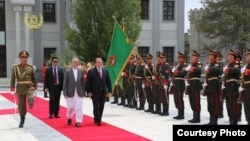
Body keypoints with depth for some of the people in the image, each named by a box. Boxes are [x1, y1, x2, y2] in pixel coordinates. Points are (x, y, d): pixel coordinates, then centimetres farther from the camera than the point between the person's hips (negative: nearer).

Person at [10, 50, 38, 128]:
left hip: (29, 86, 0)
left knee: (30, 98, -40)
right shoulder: (15, 67, -1)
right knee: (21, 105, 8)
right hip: (20, 88, 0)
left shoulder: (30, 67, 2)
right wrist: (12, 89, -4)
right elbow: (13, 78, 0)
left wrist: (35, 87, 7)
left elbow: (34, 78, 9)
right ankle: (22, 120, 21)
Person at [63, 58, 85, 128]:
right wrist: (65, 93, -6)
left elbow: (83, 82, 8)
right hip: (70, 92, -1)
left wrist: (83, 92, 6)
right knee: (70, 107, 9)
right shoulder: (67, 71, -2)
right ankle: (69, 118, 36)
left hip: (79, 92, 1)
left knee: (79, 107, -5)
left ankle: (78, 121, -1)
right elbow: (65, 83, -2)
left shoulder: (81, 71, 5)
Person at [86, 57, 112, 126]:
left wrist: (109, 91, 3)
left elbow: (108, 82, 10)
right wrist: (89, 92, -11)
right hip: (95, 93, -4)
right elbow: (88, 82, -4)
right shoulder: (91, 71, -3)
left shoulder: (105, 71, 8)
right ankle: (98, 120, -3)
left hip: (103, 92, 4)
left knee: (101, 107, 7)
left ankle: (97, 119, 20)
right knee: (96, 107, -7)